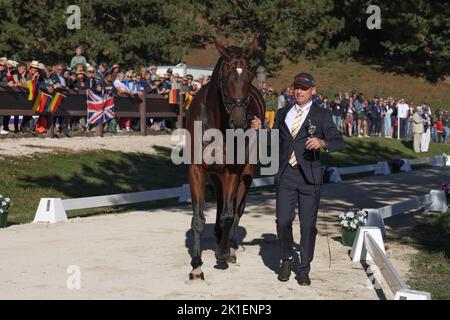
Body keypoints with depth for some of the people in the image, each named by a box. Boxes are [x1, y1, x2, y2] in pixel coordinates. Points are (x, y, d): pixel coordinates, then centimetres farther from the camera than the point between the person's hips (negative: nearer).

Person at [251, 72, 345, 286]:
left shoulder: (321, 116, 2)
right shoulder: (283, 114, 14)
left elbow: (340, 142, -6)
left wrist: (322, 142, -26)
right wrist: (260, 130, 2)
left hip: (309, 176, -2)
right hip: (285, 175, 2)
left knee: (308, 225, 2)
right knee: (283, 221, -5)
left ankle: (304, 270, 16)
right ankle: (286, 260, 21)